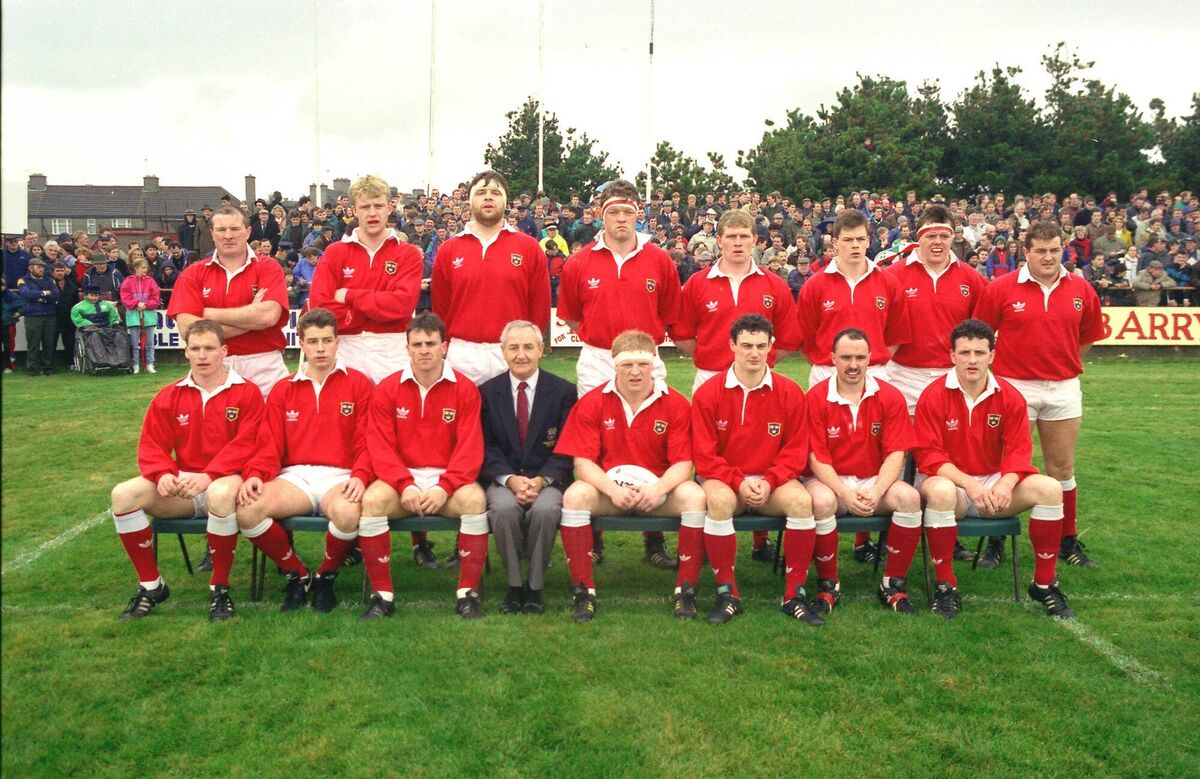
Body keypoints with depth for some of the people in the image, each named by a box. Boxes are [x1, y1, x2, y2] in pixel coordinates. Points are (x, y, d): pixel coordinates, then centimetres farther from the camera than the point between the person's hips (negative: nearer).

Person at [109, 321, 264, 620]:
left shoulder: (246, 393, -2)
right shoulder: (169, 396, 11)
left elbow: (246, 445, -12)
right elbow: (152, 445, 7)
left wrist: (208, 476, -24)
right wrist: (163, 474, -15)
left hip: (224, 482, -4)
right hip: (180, 487, 5)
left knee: (221, 493, -41)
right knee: (123, 494, -19)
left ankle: (219, 587, -21)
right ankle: (150, 584, -4)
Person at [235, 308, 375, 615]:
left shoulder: (358, 384, 7)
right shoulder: (283, 390, 17)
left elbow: (367, 442, 0)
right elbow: (269, 444, 9)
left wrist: (360, 476, -19)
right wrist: (254, 474, -11)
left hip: (340, 477, -3)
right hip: (294, 477, 3)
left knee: (347, 514, -38)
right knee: (247, 510, -27)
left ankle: (326, 578, -3)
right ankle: (297, 574, -1)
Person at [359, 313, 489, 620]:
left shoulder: (464, 389, 1)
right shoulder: (388, 389, 4)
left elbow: (470, 446, -6)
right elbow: (381, 445, -2)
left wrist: (445, 487, -20)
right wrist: (405, 485, -18)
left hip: (449, 479, -1)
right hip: (401, 479, 1)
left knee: (475, 499, -32)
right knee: (371, 500, -29)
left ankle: (467, 592, -19)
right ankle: (382, 595, -17)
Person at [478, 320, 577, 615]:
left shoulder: (563, 391, 5)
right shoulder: (487, 392, 7)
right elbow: (486, 447, 1)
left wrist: (541, 480, -16)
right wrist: (511, 479, -16)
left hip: (548, 478, 0)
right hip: (501, 478, 1)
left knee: (545, 509, -33)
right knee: (504, 508, -33)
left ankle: (535, 586, -11)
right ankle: (514, 585, -11)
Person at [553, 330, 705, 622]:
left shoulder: (675, 403, -4)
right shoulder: (592, 403, -4)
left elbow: (683, 463, -9)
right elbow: (583, 461, -9)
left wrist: (658, 488, -30)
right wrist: (613, 489, -27)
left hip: (657, 490, 0)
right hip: (608, 488, 0)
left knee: (695, 497, -29)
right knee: (574, 496, -30)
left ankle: (685, 587, -17)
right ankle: (582, 589, -20)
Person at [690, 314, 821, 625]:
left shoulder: (790, 392, 0)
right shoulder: (708, 393, -4)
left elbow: (795, 450, 1)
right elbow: (705, 455, -5)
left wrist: (769, 482, -15)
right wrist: (738, 482, -18)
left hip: (772, 482, 2)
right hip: (723, 479, -1)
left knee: (801, 500, -30)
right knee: (720, 499, -36)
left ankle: (794, 594, -16)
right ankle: (727, 593, -21)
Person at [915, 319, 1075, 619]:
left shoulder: (1010, 397, 1)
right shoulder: (933, 396, -10)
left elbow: (1018, 451, -1)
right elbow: (929, 456, -13)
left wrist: (1006, 483, -23)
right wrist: (968, 483, -27)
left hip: (995, 484, 4)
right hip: (949, 481, -4)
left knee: (1049, 488, -19)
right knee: (940, 491, -39)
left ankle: (1044, 584, -4)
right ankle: (945, 586, -24)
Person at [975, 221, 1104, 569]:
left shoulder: (1081, 290, 2)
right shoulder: (1001, 289, -7)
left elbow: (1088, 336, 15)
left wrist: (1064, 365, 11)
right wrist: (999, 367, 1)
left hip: (1064, 389, 3)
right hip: (1015, 387, -3)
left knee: (1063, 468, 11)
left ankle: (1068, 541, 24)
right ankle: (996, 541, 15)